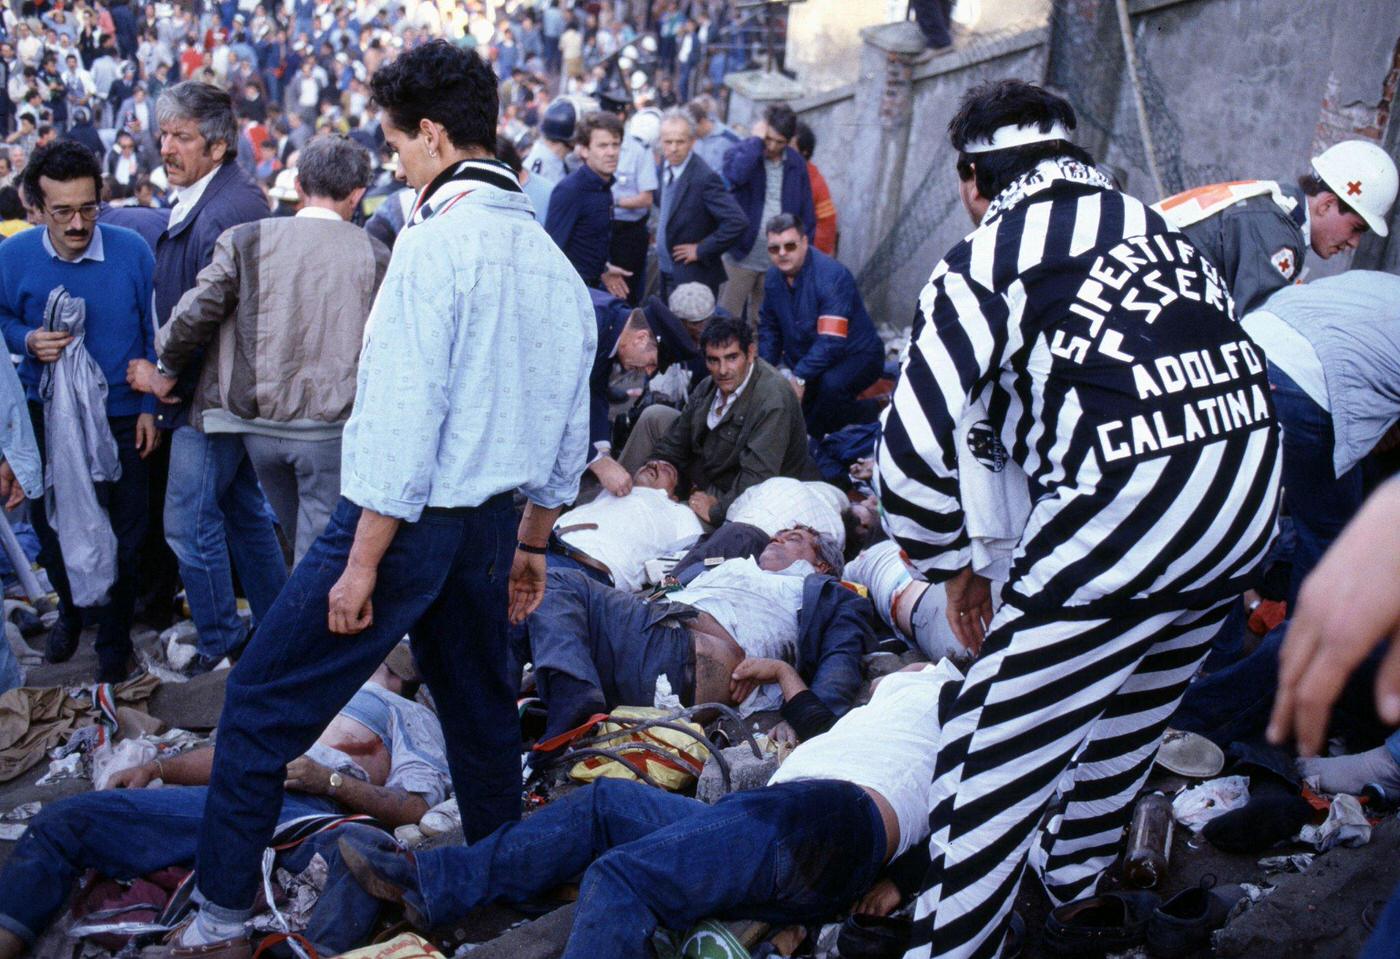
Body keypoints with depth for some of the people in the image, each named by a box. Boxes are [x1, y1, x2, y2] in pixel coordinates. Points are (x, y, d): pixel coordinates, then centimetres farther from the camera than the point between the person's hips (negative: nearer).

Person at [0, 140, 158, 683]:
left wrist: (150, 407, -3)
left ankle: (115, 639, 26)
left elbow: (155, 335, -2)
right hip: (45, 415, 2)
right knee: (50, 524, 14)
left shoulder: (131, 251, -12)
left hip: (119, 416, -1)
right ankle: (71, 611, 42)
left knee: (122, 536, 6)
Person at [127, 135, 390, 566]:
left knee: (301, 541, 22)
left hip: (258, 422, 3)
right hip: (332, 431, -3)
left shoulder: (245, 240, -2)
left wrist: (165, 371, 11)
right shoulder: (375, 255, -4)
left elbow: (192, 316, -6)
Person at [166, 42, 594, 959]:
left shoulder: (438, 240, -15)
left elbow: (408, 413, -20)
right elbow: (570, 434, 14)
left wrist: (362, 561, -15)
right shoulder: (553, 258, 9)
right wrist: (532, 546, 23)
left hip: (409, 518, -8)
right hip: (489, 526, 8)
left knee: (262, 701, 3)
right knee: (480, 707, 20)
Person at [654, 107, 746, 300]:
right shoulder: (666, 162, 2)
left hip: (692, 278, -8)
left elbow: (737, 222, -28)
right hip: (666, 271, 8)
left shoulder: (704, 177, -23)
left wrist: (701, 250, -19)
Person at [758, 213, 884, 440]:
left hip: (855, 355, -8)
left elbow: (831, 341, -33)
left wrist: (800, 378, -39)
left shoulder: (832, 276, -26)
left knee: (831, 385, -40)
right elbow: (769, 326, 12)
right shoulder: (774, 276, -1)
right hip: (807, 363, 8)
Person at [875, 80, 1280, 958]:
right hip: (1250, 513, 8)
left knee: (989, 765, 7)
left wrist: (953, 566, 8)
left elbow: (910, 457, -9)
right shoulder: (1157, 224, 19)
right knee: (1131, 717, 30)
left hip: (1123, 523, -8)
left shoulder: (988, 258, -1)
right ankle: (1075, 877, 52)